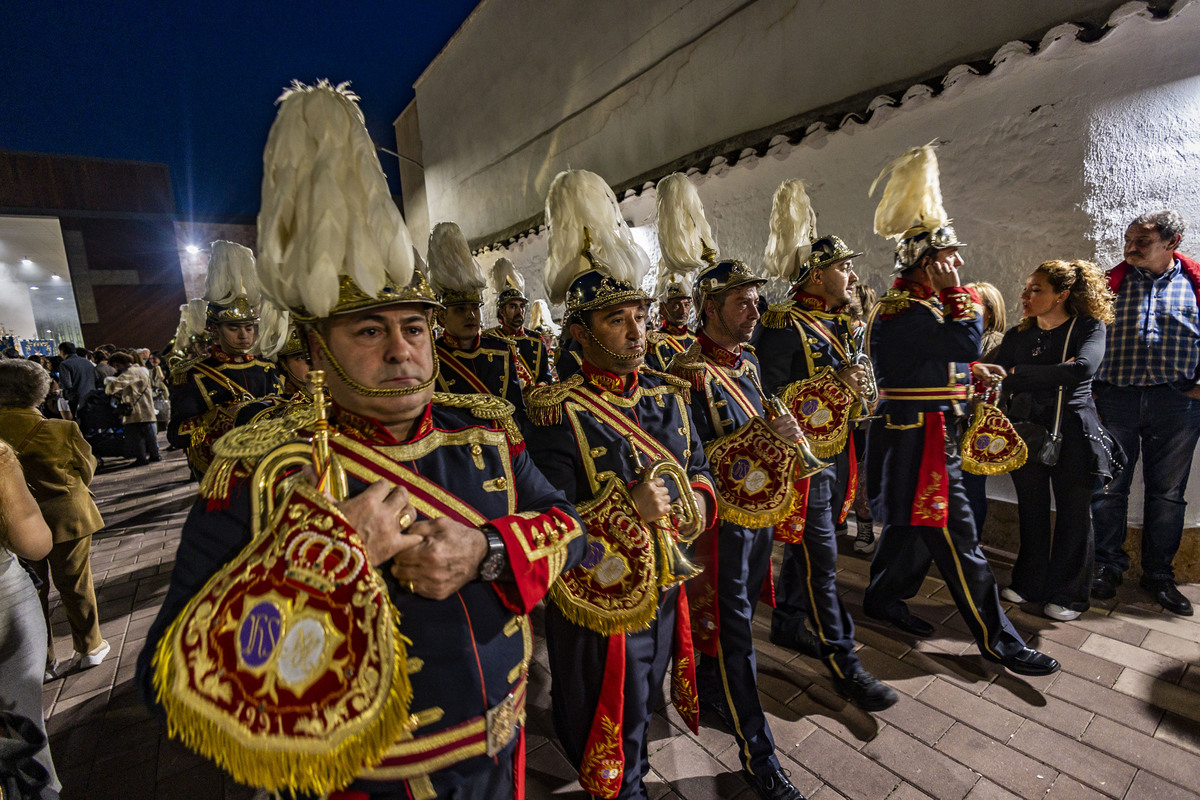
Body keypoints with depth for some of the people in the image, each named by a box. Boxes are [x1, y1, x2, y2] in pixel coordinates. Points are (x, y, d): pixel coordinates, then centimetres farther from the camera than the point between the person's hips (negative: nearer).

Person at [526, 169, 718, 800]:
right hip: (599, 606, -6)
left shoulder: (667, 395, -2)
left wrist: (694, 500, -12)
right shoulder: (556, 412, -21)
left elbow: (699, 470, 8)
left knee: (643, 706, 31)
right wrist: (625, 507, -30)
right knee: (612, 730, 19)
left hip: (667, 590, 6)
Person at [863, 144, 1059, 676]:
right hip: (918, 437, -11)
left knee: (913, 523, 20)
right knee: (956, 535, -2)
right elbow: (966, 341, -25)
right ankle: (997, 640, 10)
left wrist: (970, 372, 6)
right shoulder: (903, 309, -18)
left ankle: (883, 599, 35)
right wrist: (955, 290, -14)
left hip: (925, 433, 11)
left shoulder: (920, 302, 16)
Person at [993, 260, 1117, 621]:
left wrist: (1019, 374, -20)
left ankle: (1069, 594, 23)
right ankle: (1030, 584, 25)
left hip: (1073, 432, -2)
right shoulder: (1016, 337, 5)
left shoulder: (1089, 327, -3)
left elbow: (1082, 369, -22)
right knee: (1031, 510, 10)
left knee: (1073, 513, 6)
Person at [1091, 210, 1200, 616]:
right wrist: (1091, 390, -3)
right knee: (1108, 488, 4)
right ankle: (1107, 567, 18)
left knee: (1167, 493, 9)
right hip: (1116, 400, -1)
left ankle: (1159, 575, 23)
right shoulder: (1110, 282, 5)